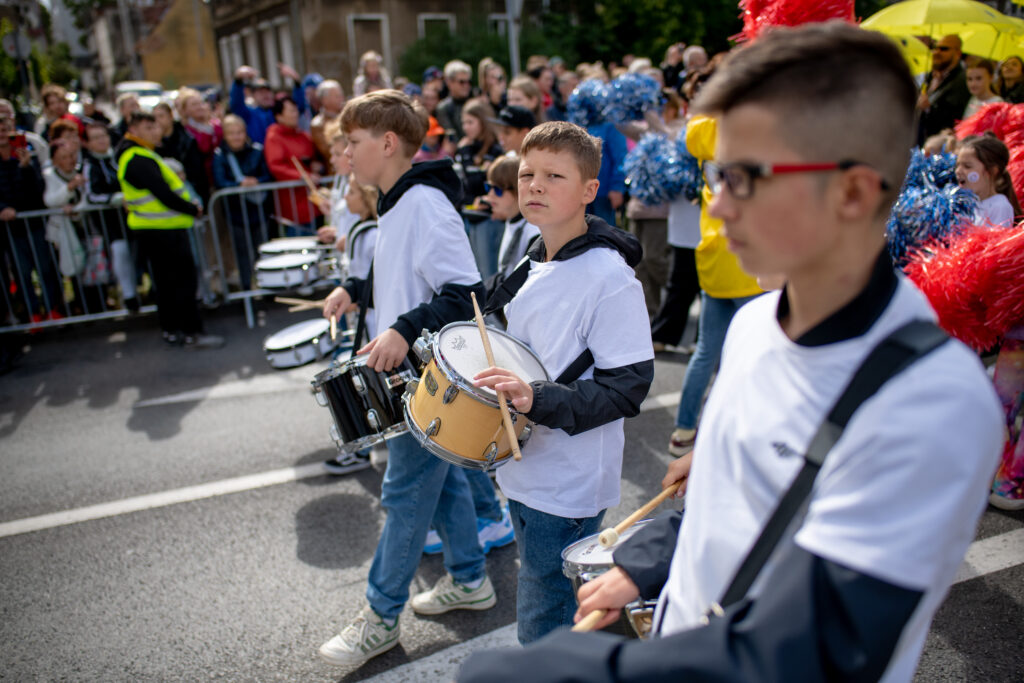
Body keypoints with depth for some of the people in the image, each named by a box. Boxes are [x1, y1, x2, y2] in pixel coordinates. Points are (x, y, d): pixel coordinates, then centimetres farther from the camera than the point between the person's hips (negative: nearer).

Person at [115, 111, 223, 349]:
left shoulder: (137, 156, 16)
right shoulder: (139, 161, -18)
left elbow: (161, 188, 19)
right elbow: (163, 194, -23)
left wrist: (187, 203, 4)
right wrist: (193, 209, -10)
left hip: (153, 229, 11)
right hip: (163, 231, -11)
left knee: (166, 281, 15)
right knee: (183, 280, -7)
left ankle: (171, 330, 23)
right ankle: (192, 333, -4)